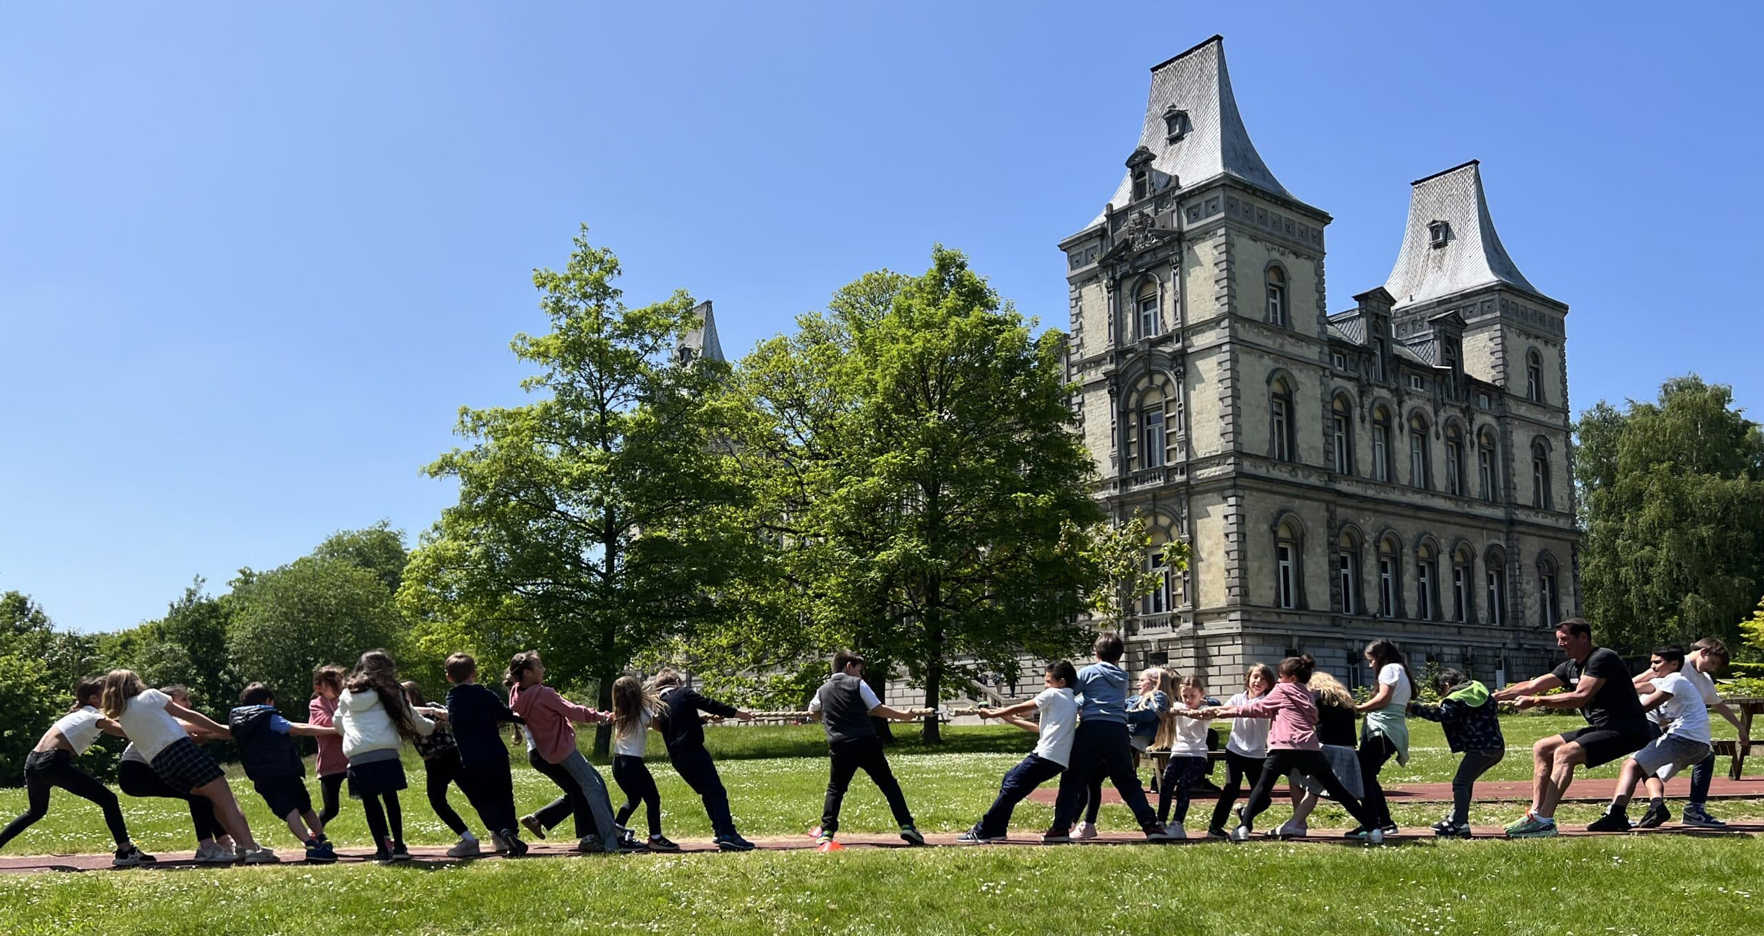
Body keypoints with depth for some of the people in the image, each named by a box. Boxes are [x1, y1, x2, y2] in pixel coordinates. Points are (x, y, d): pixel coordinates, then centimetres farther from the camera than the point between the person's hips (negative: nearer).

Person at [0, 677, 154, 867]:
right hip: (53, 763, -10)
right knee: (108, 799, -8)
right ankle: (125, 851, -12)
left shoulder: (80, 713, 22)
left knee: (35, 812, 33)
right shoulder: (93, 716, -3)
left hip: (34, 761, 10)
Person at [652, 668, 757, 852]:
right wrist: (737, 712, 8)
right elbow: (710, 704, -2)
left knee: (707, 792, 20)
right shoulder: (684, 693, -2)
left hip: (676, 757, 8)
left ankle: (720, 832, 23)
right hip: (693, 751, -8)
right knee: (717, 791, -10)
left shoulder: (661, 706, 17)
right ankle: (728, 835, -21)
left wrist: (705, 718, 40)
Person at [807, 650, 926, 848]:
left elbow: (812, 713, 30)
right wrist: (904, 715, 11)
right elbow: (879, 709, 1)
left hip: (840, 747, 3)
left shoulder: (823, 690, 14)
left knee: (836, 789, 17)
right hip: (866, 743, -2)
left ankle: (826, 832, 7)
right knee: (888, 784, 5)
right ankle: (907, 826, -1)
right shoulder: (857, 684, 3)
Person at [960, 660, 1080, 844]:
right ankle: (997, 830, 18)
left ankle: (982, 832, -7)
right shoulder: (1072, 701, 23)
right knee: (1010, 777, 18)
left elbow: (1020, 708, 2)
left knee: (1010, 788, -7)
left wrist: (992, 714, 13)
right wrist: (1009, 719, 24)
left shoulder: (1053, 694, -2)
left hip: (1046, 756, -9)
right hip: (1059, 760, 9)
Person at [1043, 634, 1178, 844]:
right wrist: (1081, 706, 35)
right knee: (1129, 783, 12)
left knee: (1072, 780, 3)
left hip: (1091, 729, -4)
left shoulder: (1089, 672, 4)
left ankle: (1061, 827, -4)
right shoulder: (1122, 679, 19)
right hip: (1118, 730, 4)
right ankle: (1151, 825, 5)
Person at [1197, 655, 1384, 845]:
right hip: (1310, 749, 4)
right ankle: (1374, 829, 5)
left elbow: (1259, 708, 19)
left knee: (1263, 788, 9)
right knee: (1337, 790, 8)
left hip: (1284, 748, -4)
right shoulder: (1305, 693, 30)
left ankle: (1243, 828, -2)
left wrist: (1230, 712, 29)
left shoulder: (1282, 689, 12)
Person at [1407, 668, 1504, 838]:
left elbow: (1439, 715, -22)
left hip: (1480, 749, -10)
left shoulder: (1456, 700, -11)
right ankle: (1455, 819, 22)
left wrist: (1413, 708, -17)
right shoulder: (1479, 689, 14)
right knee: (1466, 781, 18)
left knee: (1460, 783, -8)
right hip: (1496, 746, 10)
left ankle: (1460, 825, -13)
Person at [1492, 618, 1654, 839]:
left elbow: (1581, 697, -25)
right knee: (1541, 748, 7)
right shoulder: (1571, 667, 13)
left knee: (1564, 753, -27)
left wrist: (1535, 701, -24)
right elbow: (1531, 686, 13)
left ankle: (1544, 821, -33)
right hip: (1602, 729, 10)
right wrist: (1492, 697, 6)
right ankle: (1536, 812, -1)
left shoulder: (1603, 659, -14)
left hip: (1627, 731, -10)